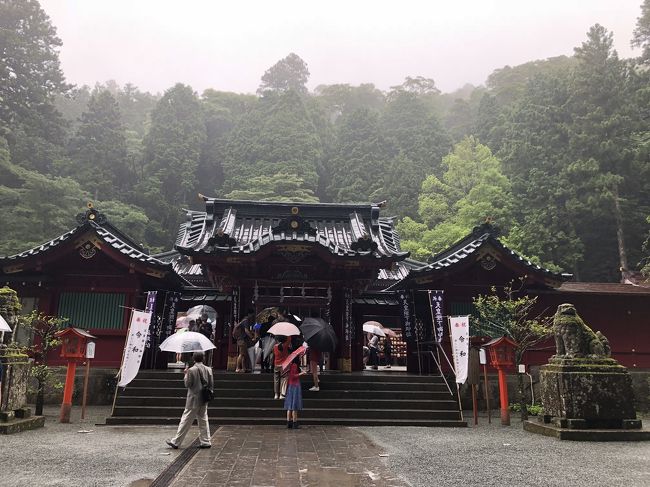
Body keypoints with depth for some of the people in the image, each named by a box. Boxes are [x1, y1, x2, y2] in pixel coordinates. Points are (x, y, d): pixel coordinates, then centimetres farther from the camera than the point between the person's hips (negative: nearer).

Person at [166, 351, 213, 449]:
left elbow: (187, 384, -9)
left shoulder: (191, 370, -13)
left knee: (186, 420, 1)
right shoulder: (208, 369, 1)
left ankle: (176, 442, 7)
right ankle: (205, 441, 15)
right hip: (204, 400, 5)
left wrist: (186, 374, 3)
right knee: (203, 420, 13)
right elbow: (211, 385, 4)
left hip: (193, 400, -5)